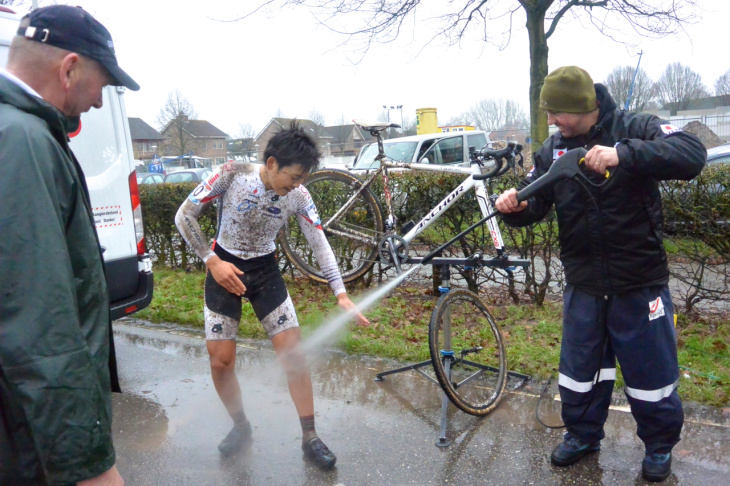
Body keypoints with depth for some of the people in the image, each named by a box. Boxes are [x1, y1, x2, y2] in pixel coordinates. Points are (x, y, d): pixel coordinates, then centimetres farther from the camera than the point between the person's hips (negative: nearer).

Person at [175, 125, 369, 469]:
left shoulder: (298, 196, -14)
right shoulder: (232, 174, -20)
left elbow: (320, 244, -12)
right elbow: (184, 215, -13)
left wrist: (341, 294, -19)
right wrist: (212, 261, -18)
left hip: (266, 272, 1)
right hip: (224, 270, -1)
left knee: (293, 353, -7)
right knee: (221, 361, -3)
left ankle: (310, 438, 7)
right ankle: (240, 427, 24)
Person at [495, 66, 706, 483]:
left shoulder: (634, 128, -11)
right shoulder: (553, 149, 2)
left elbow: (692, 154, -27)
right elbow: (533, 206, 0)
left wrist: (624, 154, -40)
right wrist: (515, 206, -23)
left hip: (640, 281, -4)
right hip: (584, 283, 4)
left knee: (651, 369, 12)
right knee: (579, 366, 16)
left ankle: (660, 444, 37)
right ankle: (583, 434, 39)